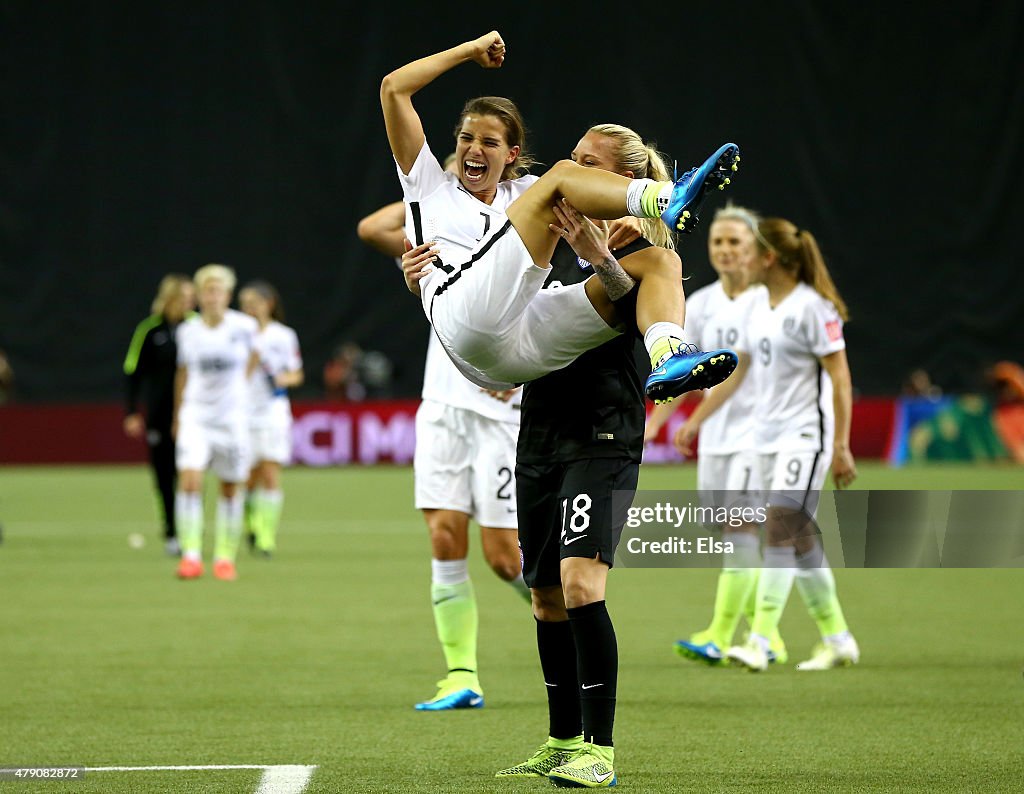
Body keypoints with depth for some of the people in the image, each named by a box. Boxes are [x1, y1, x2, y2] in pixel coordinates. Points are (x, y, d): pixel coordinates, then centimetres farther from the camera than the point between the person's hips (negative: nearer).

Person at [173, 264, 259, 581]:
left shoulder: (244, 326, -5)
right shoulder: (187, 331, 0)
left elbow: (254, 354, 17)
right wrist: (177, 415, 17)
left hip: (233, 415, 0)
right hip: (196, 414, 0)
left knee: (231, 487, 4)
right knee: (189, 478, -17)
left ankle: (225, 556, 17)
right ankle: (191, 555, -17)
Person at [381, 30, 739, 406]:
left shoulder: (522, 191, 35)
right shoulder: (431, 185, 26)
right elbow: (393, 87, 21)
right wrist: (471, 49, 26)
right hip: (463, 316, -5)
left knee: (660, 263, -9)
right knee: (561, 175, -11)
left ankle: (666, 360, -40)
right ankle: (667, 199, -38)